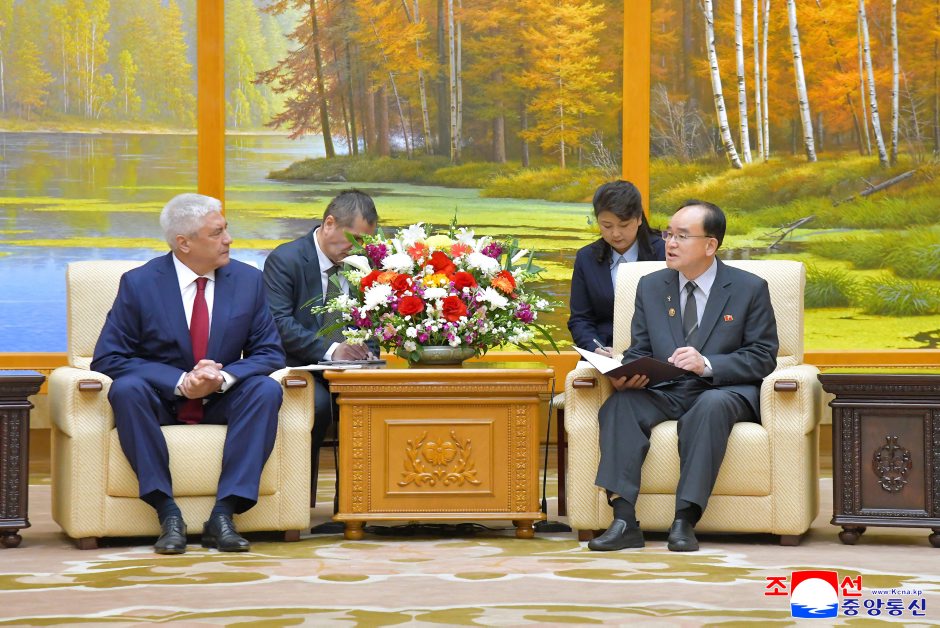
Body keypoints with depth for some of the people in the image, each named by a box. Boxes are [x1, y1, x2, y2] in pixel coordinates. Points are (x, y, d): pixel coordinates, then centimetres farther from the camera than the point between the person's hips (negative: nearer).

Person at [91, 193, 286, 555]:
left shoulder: (248, 281, 1)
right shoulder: (139, 284, -8)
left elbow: (269, 352, 1)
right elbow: (107, 359, -11)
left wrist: (223, 377, -22)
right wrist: (180, 382, -23)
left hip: (221, 402, 2)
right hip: (160, 401, -2)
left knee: (267, 389, -27)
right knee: (126, 388, -33)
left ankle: (223, 514, -31)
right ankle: (167, 513, -32)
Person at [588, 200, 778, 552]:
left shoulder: (750, 289, 1)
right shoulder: (651, 287, 13)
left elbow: (763, 357, -4)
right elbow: (639, 351, 14)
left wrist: (707, 364, -20)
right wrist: (627, 374, -12)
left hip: (725, 392, -3)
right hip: (665, 392, 3)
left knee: (711, 406, -39)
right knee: (619, 404, -28)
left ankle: (685, 521, -40)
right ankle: (624, 521, -36)